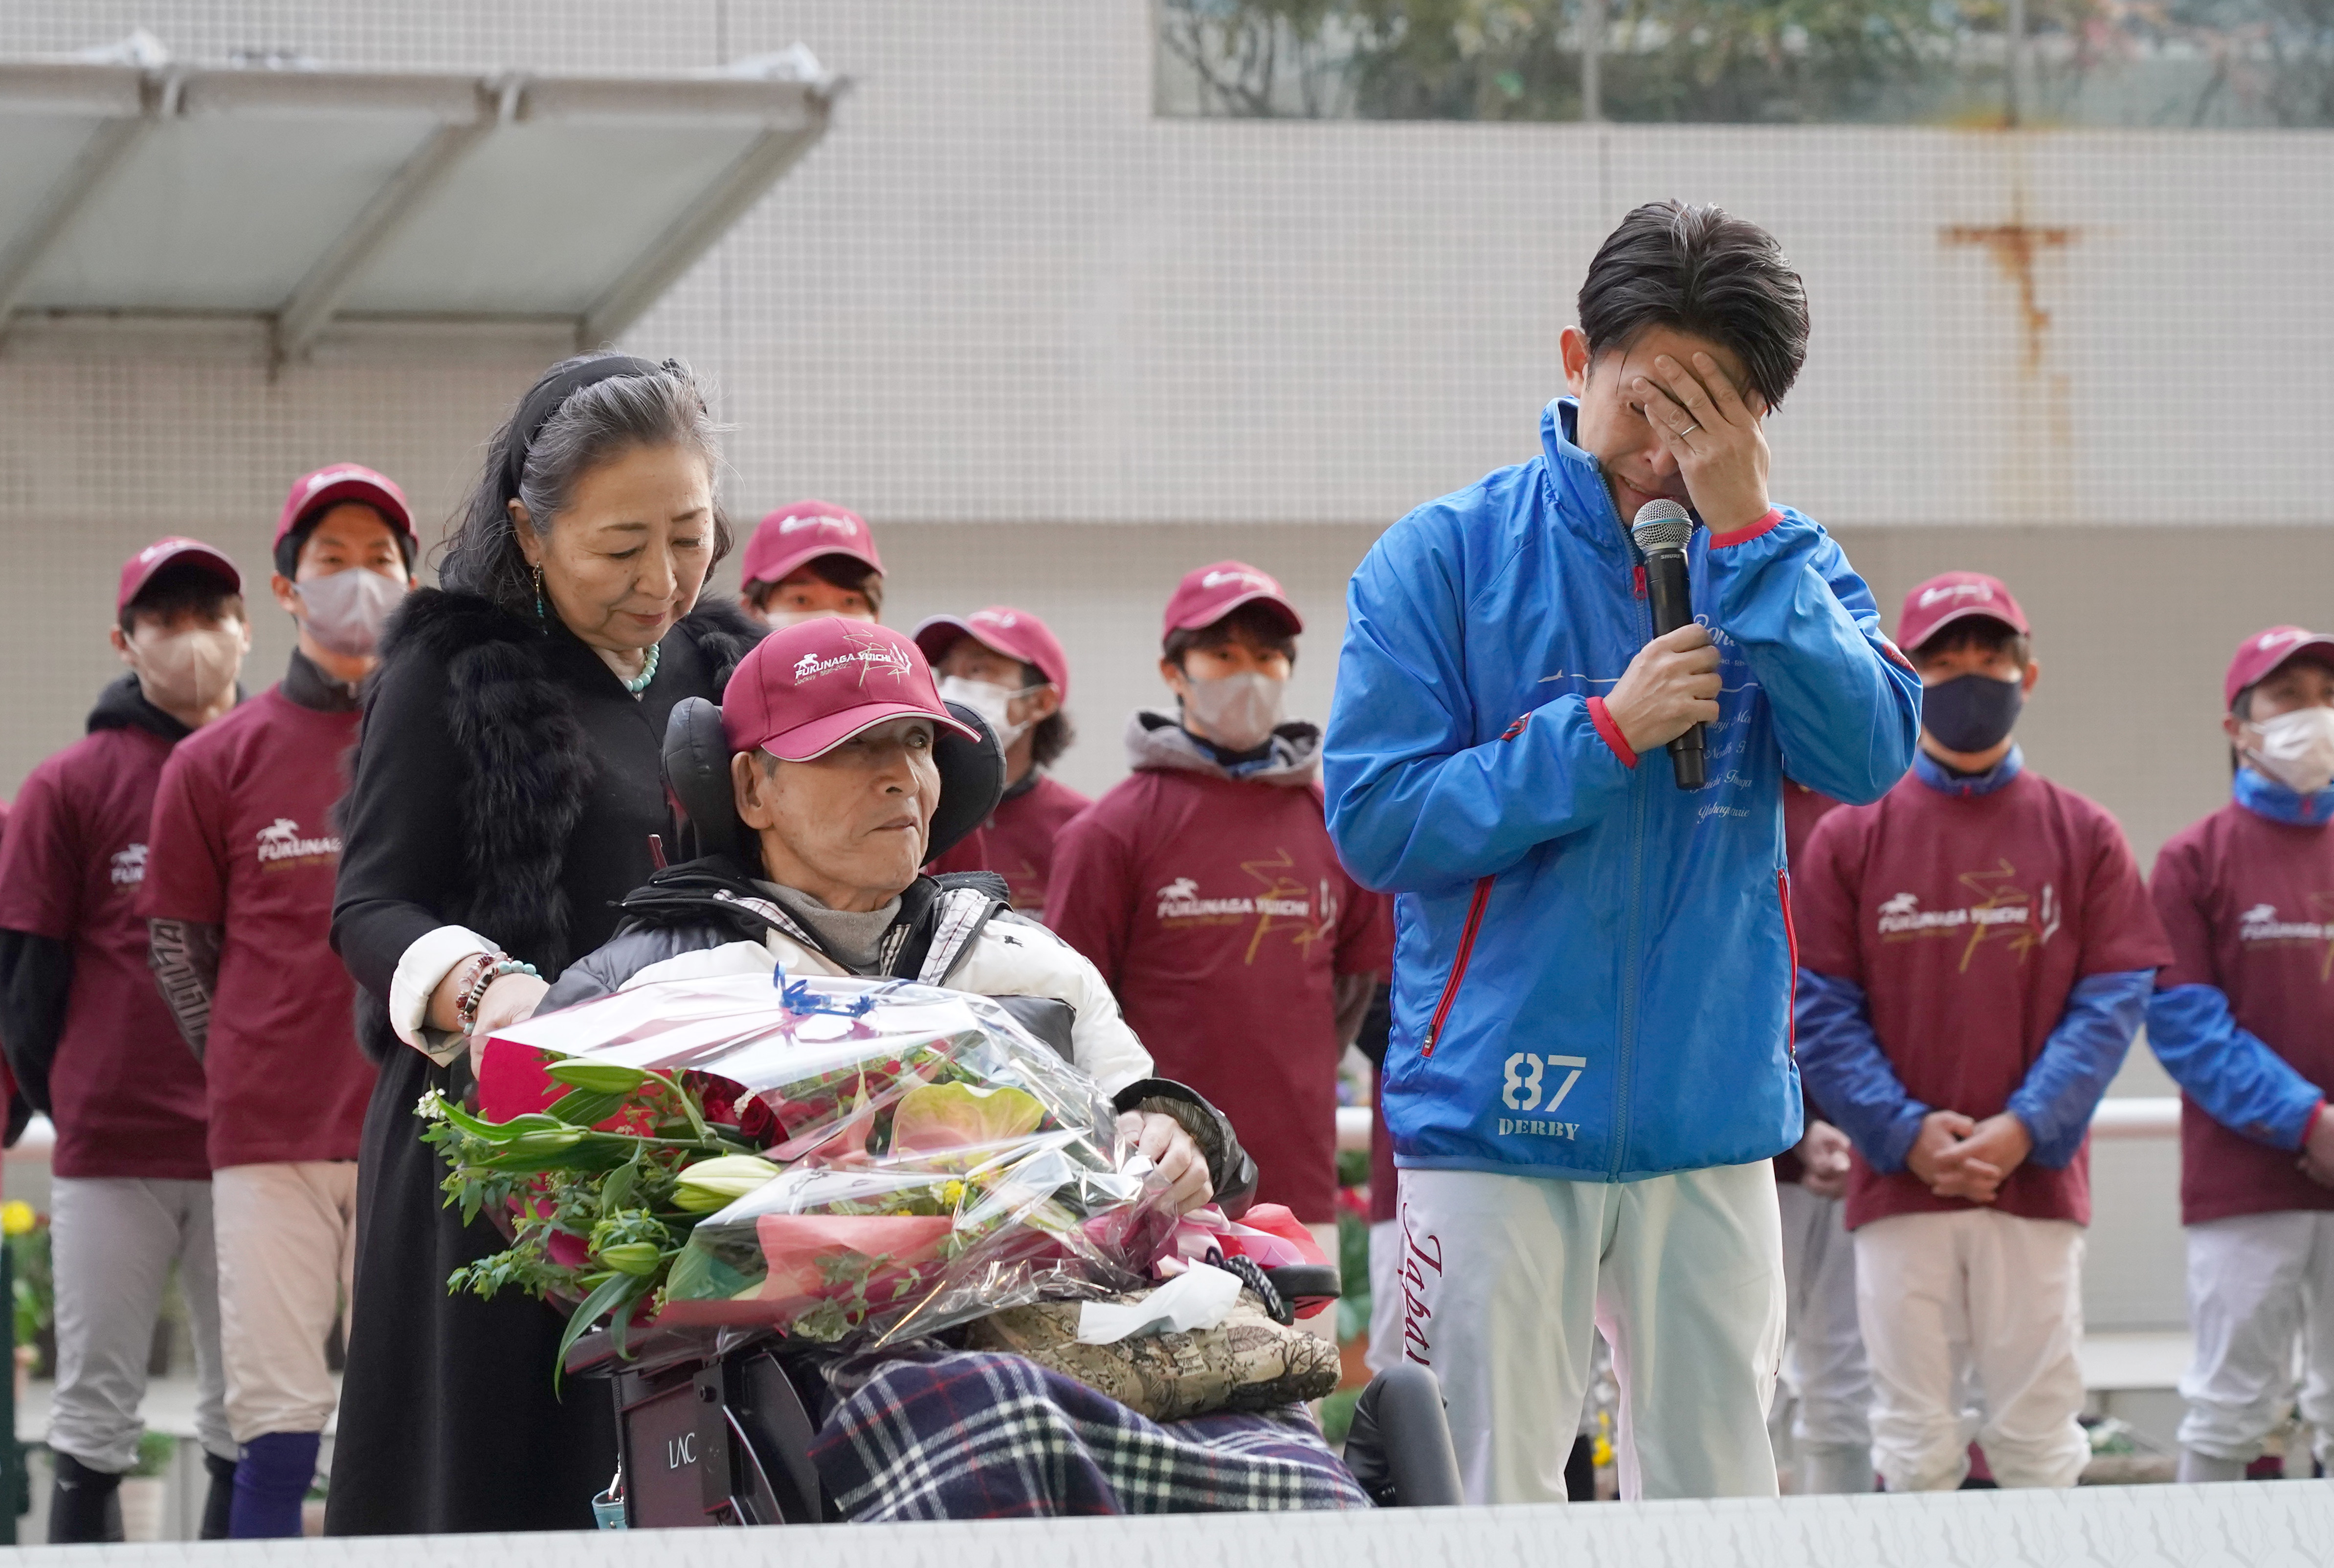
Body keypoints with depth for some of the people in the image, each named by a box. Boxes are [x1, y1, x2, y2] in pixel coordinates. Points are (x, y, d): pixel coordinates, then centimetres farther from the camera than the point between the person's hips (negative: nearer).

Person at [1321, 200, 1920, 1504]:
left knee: (1715, 1486, 7)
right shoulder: (1447, 556, 0)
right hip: (1500, 1110, -3)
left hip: (1713, 1109, 3)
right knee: (1495, 1496, -4)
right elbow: (1378, 821, -7)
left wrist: (1743, 529, -13)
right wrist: (1606, 732, -13)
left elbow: (1869, 757, -8)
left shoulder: (1784, 563, 8)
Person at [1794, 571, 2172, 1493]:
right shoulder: (1849, 838, 6)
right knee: (1915, 1449, -1)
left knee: (2039, 1442, 0)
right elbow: (1821, 1011, 2)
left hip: (2037, 1181, 0)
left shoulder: (2082, 836, 8)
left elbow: (2112, 1002, 2)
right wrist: (1908, 1134, -11)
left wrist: (2024, 1130, -10)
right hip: (1896, 1187, 0)